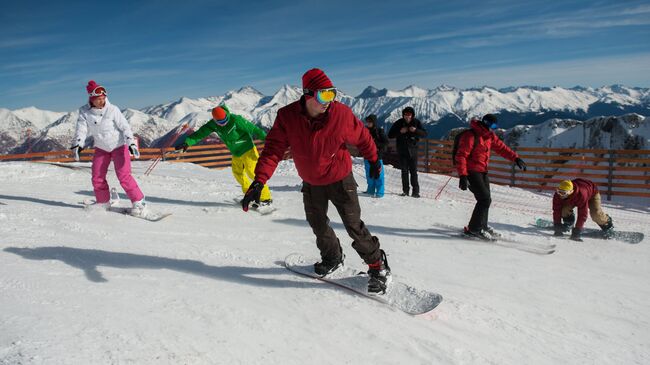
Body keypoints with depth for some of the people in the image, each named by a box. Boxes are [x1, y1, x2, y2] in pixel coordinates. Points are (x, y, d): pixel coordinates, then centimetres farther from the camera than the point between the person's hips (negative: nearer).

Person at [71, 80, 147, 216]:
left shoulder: (112, 110, -18)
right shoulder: (84, 112, -8)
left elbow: (125, 126, -18)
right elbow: (81, 129, -15)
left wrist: (131, 143, -29)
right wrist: (77, 144, -31)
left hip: (119, 146, -4)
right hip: (101, 148, 5)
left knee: (124, 176, -15)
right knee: (97, 178, 5)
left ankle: (139, 202, -7)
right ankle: (103, 203, 25)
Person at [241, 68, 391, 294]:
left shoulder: (341, 114, -22)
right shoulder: (287, 117, -20)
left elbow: (362, 137, -5)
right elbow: (273, 149, -22)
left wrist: (374, 160, 9)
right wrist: (259, 181, -33)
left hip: (340, 180, -3)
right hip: (311, 183, 3)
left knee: (354, 226, -3)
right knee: (318, 225, 19)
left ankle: (378, 266, 19)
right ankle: (333, 258, 47)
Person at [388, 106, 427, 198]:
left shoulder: (416, 122, -1)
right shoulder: (398, 123, -4)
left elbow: (424, 133, -2)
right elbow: (390, 135, -5)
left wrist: (416, 130, -20)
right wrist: (400, 132, -20)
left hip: (412, 150, 0)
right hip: (402, 150, 0)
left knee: (414, 171, -2)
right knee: (404, 171, 2)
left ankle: (415, 191, 2)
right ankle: (405, 190, 8)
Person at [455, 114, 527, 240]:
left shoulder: (490, 136, 9)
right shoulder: (470, 136, -18)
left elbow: (501, 147, 15)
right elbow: (461, 156, -22)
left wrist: (515, 158, 4)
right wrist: (463, 176, -29)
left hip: (483, 172, 9)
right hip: (471, 172, -9)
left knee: (486, 199, 13)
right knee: (485, 199, -14)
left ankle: (482, 226, 29)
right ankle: (473, 229, -4)